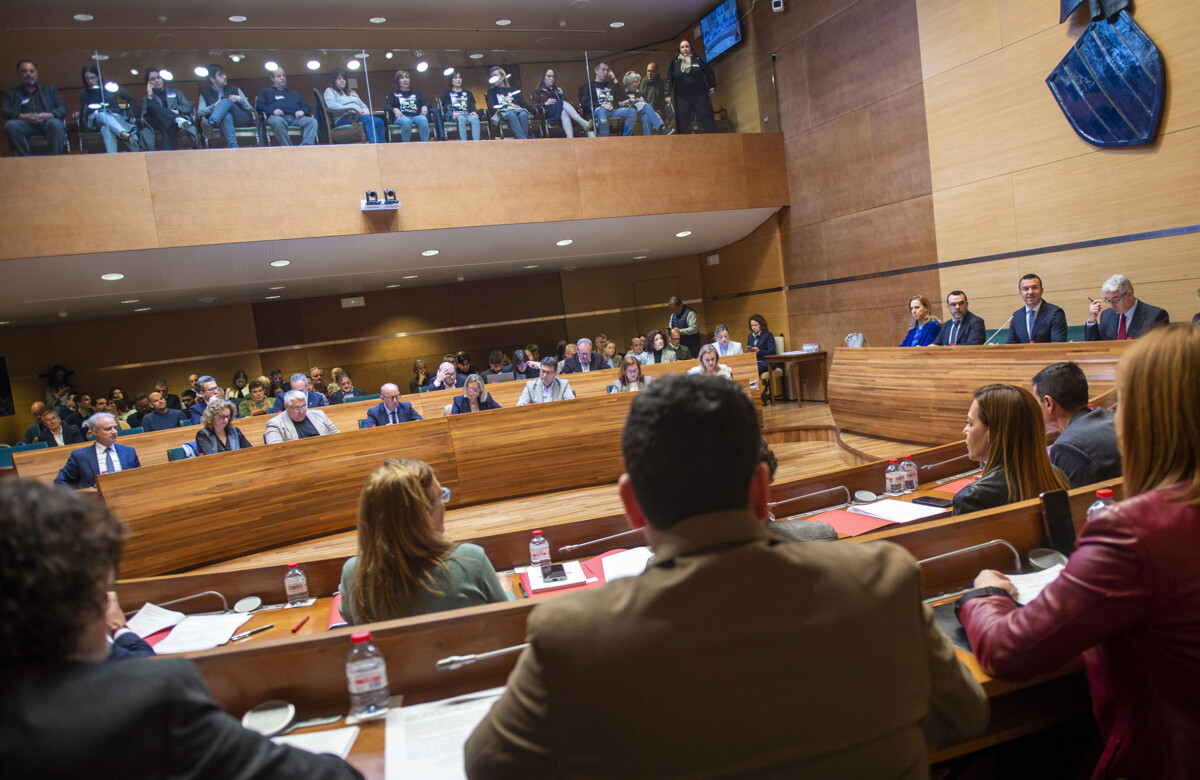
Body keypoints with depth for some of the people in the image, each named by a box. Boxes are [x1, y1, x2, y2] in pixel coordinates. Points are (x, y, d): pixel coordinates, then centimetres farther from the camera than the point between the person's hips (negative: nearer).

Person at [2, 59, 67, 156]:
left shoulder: (49, 89, 28)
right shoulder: (12, 93, 27)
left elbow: (63, 109, 13)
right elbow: (6, 111, 10)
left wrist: (49, 115, -11)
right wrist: (24, 117, -13)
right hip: (25, 124, 1)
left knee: (56, 123, -38)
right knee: (10, 125, -34)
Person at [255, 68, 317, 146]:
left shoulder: (294, 93, 39)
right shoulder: (266, 92, 30)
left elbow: (307, 107, 28)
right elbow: (258, 106, 13)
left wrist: (302, 111, 0)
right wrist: (272, 111, -9)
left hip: (295, 118, 3)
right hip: (278, 117, -2)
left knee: (312, 121, -31)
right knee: (277, 121, -42)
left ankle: (306, 146, -53)